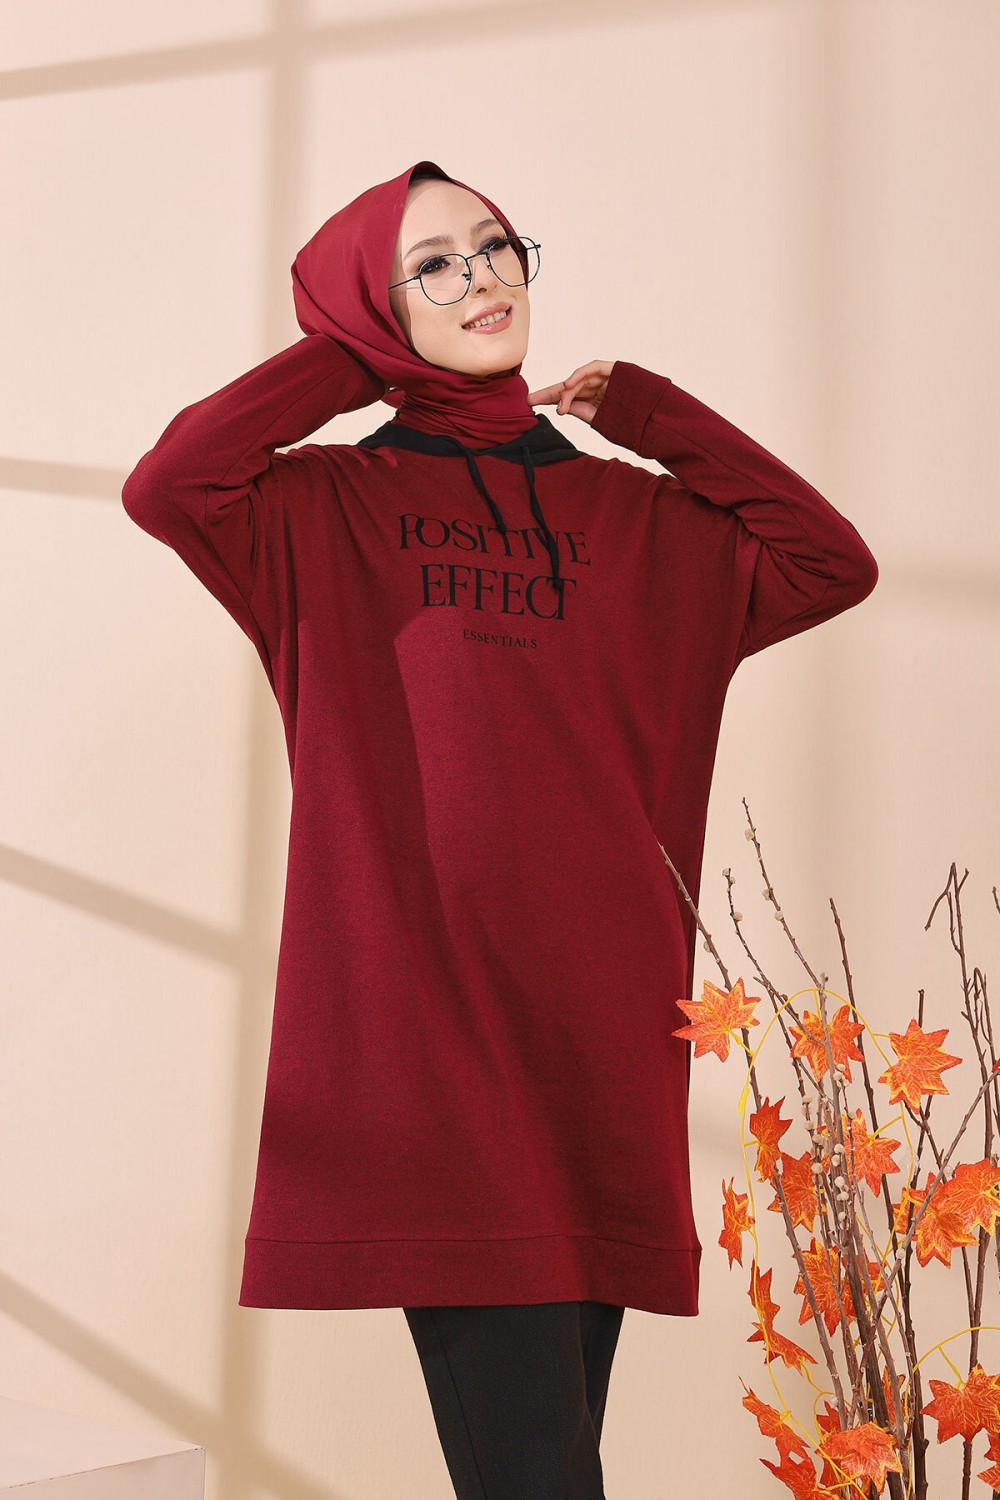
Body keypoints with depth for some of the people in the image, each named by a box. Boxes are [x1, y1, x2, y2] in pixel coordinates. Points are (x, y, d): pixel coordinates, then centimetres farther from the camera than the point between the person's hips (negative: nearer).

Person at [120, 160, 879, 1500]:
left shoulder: (636, 514, 16)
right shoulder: (327, 508, 6)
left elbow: (833, 565, 7)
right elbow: (164, 486, -12)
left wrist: (654, 415, 12)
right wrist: (347, 359, 1)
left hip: (599, 1012, 4)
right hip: (426, 1017, -3)